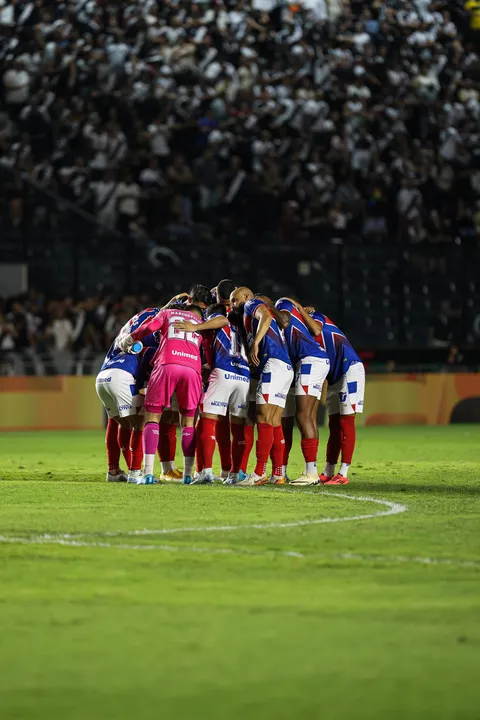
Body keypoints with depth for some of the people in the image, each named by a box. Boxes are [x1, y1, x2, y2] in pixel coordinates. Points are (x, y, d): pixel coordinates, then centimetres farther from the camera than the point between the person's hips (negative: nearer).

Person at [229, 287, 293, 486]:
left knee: (264, 419, -12)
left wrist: (255, 344, -20)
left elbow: (265, 317, -15)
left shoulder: (252, 304, 7)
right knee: (274, 422, 8)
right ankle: (278, 474, 7)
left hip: (274, 364, -9)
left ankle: (259, 473, -16)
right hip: (286, 368, 9)